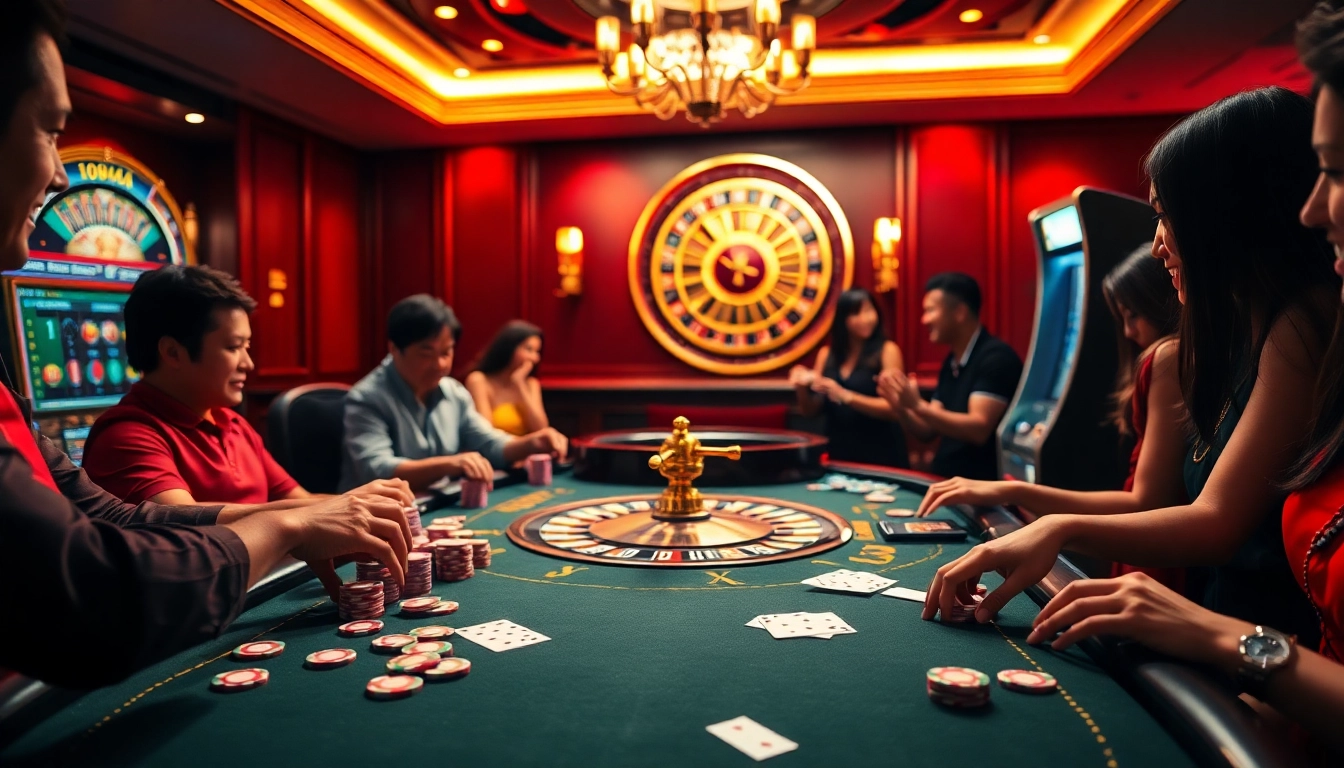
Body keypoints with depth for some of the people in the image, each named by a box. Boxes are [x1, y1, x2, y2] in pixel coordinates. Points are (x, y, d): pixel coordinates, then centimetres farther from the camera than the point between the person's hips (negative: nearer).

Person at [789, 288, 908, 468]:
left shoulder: (887, 350, -6)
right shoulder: (827, 354, 6)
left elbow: (894, 408, -14)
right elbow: (811, 410, 9)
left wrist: (845, 396, -23)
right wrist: (803, 389, -10)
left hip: (880, 455, -4)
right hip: (840, 452, 4)